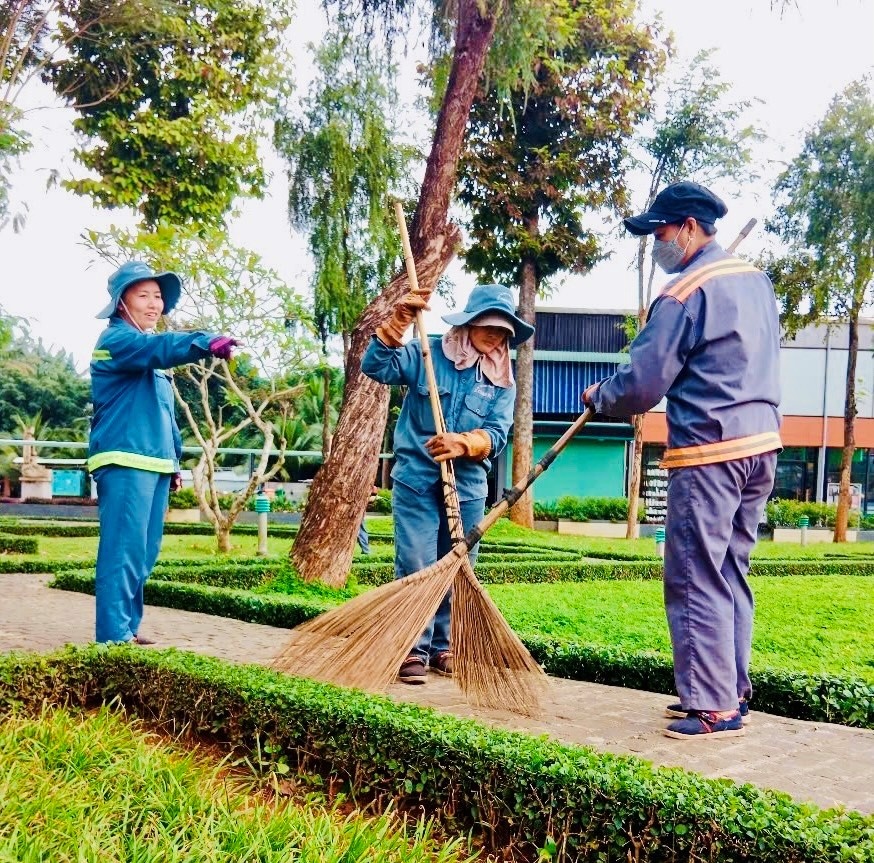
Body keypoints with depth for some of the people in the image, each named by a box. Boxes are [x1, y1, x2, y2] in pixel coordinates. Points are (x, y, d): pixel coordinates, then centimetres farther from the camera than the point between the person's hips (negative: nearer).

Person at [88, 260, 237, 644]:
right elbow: (160, 347, -30)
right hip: (125, 461, -10)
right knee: (123, 550, -13)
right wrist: (206, 342, -46)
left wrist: (173, 460, 24)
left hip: (154, 463, 10)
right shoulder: (116, 339, -7)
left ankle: (128, 628, 20)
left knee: (144, 554, 12)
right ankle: (114, 636, -11)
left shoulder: (147, 349, 23)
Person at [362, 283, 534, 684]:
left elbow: (496, 435, -7)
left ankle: (445, 647, 24)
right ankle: (414, 650, 3)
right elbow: (375, 366, -13)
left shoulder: (503, 382, 5)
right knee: (415, 568, -6)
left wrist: (463, 443, -27)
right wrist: (399, 322, -24)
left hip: (467, 488, 4)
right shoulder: (428, 354, -1)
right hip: (417, 481, -3)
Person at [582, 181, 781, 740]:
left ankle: (714, 707, 1)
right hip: (762, 444, 9)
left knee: (698, 579, -3)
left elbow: (642, 385, -13)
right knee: (732, 573, 15)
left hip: (709, 451, -9)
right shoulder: (757, 281, 14)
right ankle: (732, 690, 23)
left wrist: (599, 397, 6)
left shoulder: (685, 293, -12)